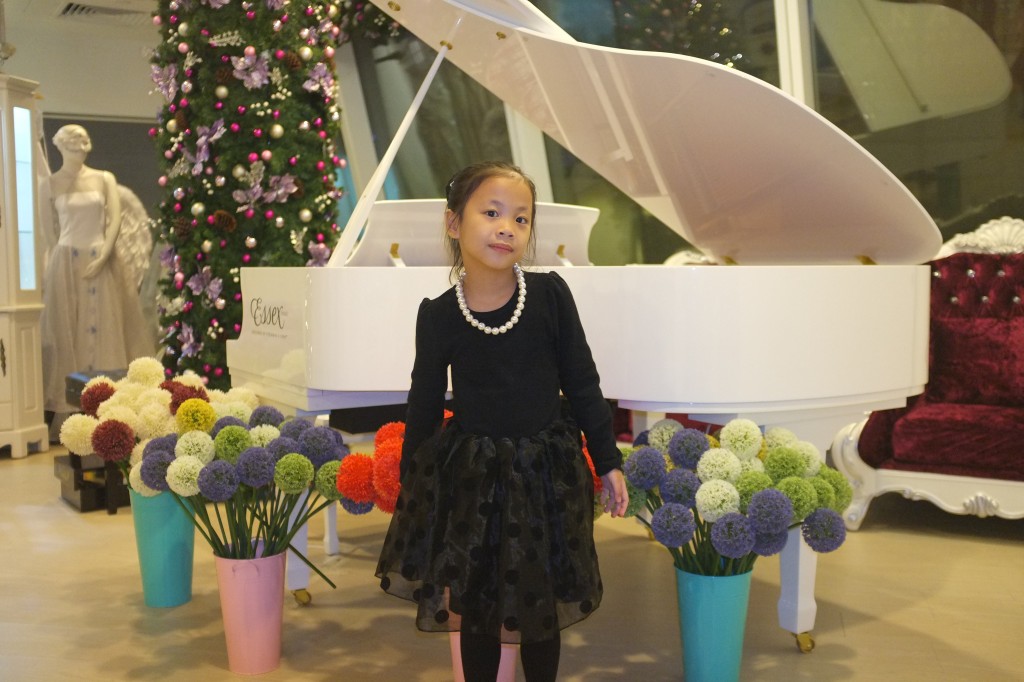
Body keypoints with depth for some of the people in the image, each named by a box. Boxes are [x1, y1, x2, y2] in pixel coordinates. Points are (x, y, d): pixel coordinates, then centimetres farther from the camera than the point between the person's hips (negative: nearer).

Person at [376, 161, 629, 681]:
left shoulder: (550, 294, -10)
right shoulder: (437, 315, -8)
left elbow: (582, 383, -1)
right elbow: (424, 408, 3)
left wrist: (608, 462, 3)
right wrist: (409, 491, 8)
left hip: (544, 470, 0)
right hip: (469, 476, 0)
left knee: (541, 605, 14)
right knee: (475, 605, 13)